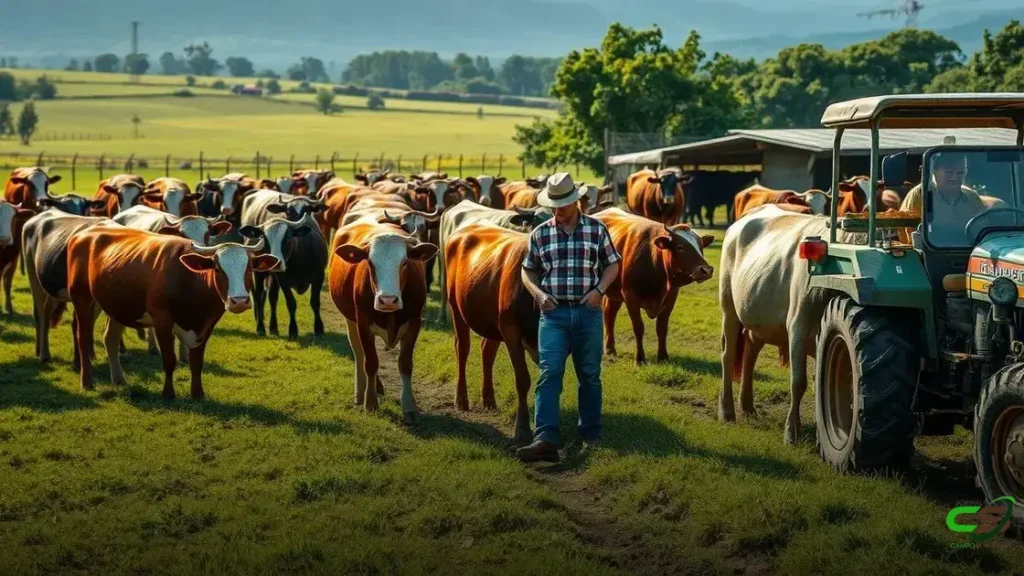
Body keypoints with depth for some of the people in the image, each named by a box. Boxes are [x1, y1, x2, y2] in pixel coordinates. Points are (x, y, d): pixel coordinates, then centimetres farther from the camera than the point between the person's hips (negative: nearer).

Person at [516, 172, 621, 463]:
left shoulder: (597, 229, 2)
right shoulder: (540, 234, 5)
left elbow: (613, 265, 8)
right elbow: (527, 271, 13)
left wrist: (599, 289, -9)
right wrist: (538, 293, -7)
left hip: (588, 312, 0)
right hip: (553, 312, 0)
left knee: (590, 375, 11)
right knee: (549, 372, -12)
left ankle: (591, 436, 25)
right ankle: (546, 439, -20)